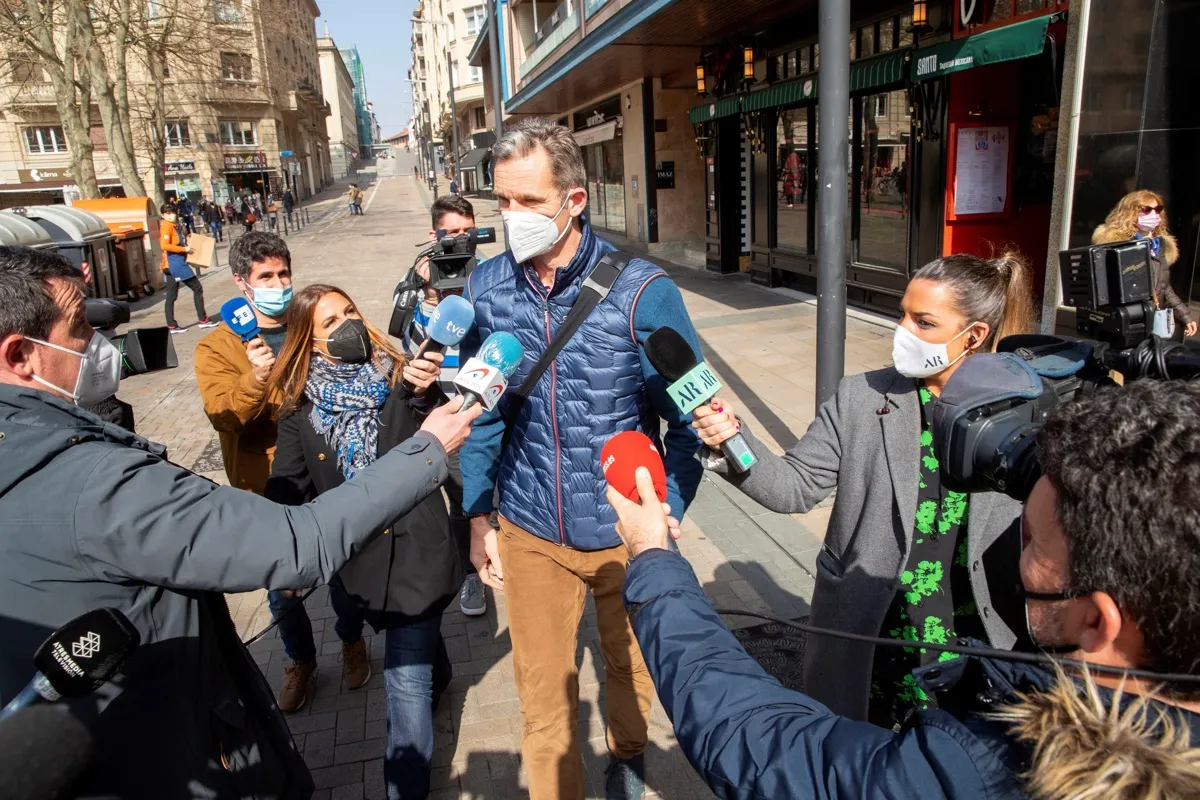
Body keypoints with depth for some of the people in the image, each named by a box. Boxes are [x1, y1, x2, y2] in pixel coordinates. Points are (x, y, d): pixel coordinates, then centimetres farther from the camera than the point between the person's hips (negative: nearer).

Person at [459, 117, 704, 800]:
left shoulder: (642, 291, -17)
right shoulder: (486, 286, -6)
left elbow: (690, 417, -9)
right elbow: (484, 410, 4)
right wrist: (479, 516, 4)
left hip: (625, 533, -1)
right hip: (531, 532, 2)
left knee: (630, 667, 24)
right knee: (543, 691, 15)